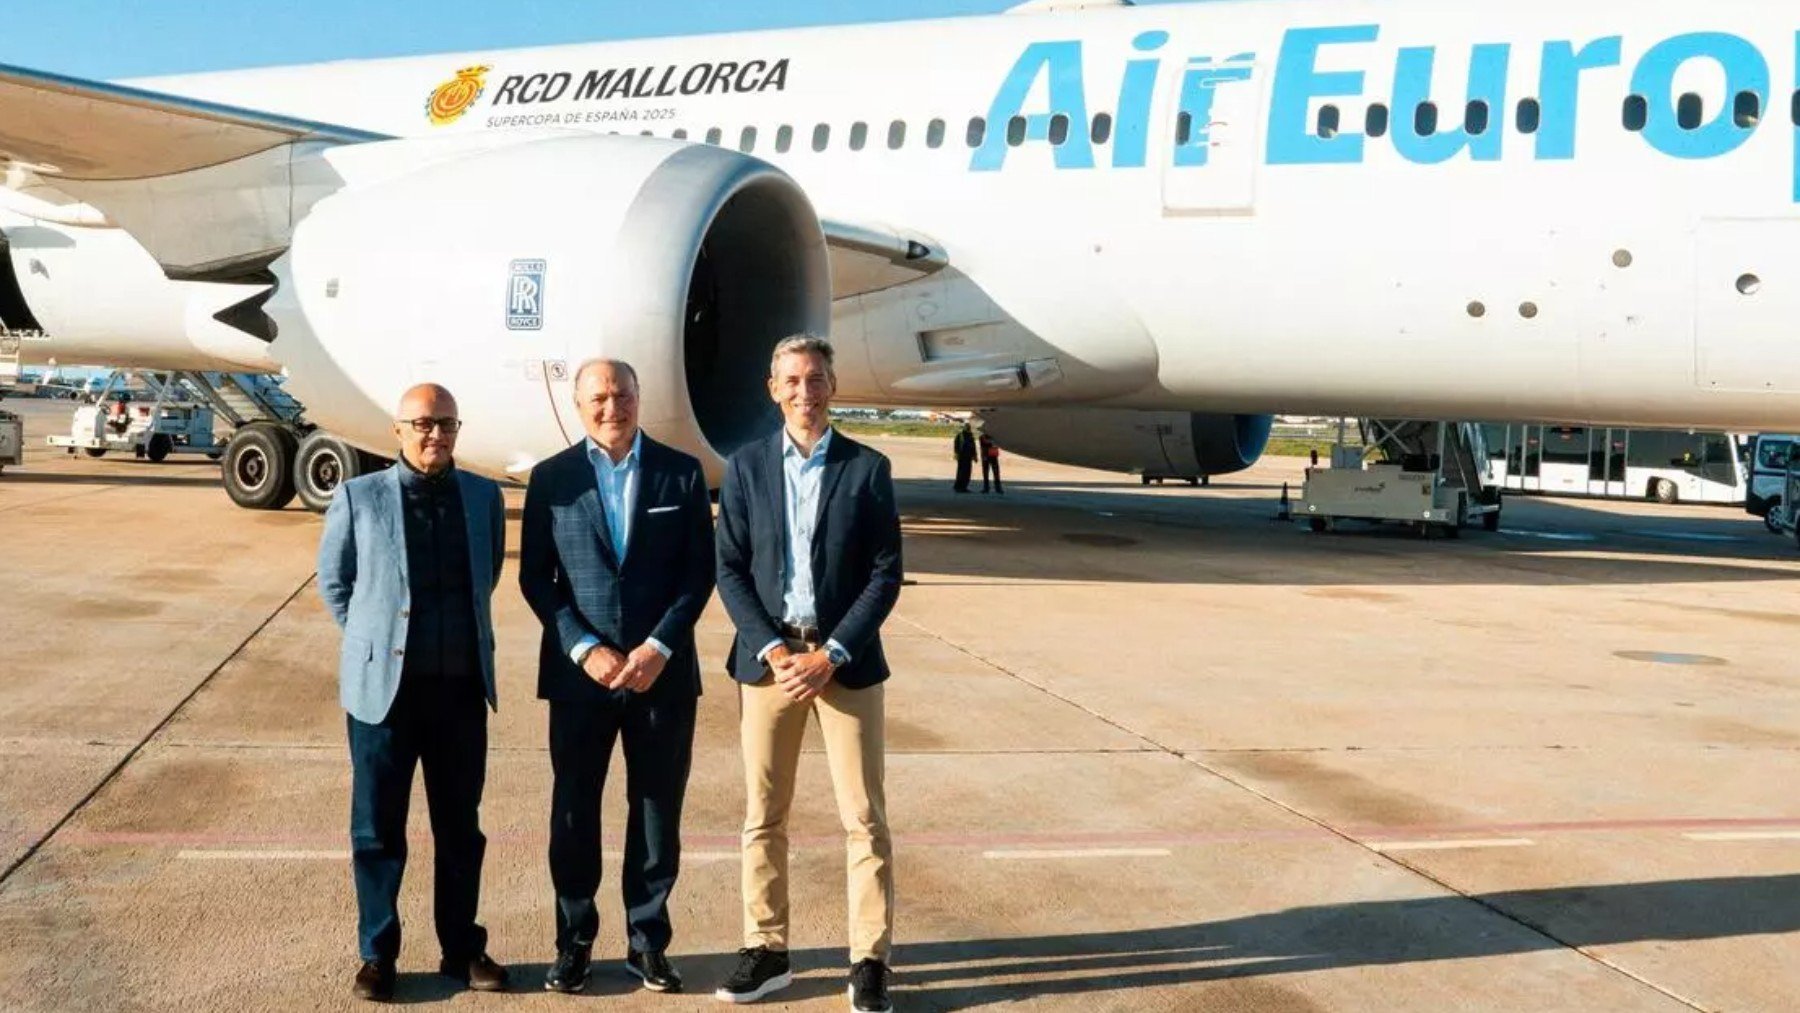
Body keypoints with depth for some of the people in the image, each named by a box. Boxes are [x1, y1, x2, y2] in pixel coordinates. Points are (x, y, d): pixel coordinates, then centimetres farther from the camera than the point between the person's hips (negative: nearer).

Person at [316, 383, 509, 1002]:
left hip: (462, 688, 2)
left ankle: (462, 949, 23)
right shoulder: (358, 498, -3)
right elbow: (333, 584, 9)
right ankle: (377, 954, 20)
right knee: (377, 830, 7)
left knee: (461, 828, 11)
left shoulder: (484, 498, 4)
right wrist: (375, 639, 8)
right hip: (384, 686, -2)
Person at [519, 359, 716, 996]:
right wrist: (586, 649, -10)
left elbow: (700, 571, 1)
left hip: (663, 671, 0)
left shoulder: (682, 473, 3)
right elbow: (536, 578, 1)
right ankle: (574, 941, 20)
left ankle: (648, 940, 20)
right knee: (573, 812, 6)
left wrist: (659, 647, -10)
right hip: (579, 671, 0)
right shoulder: (551, 478, 3)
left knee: (657, 811, 7)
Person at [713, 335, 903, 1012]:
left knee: (863, 818, 1)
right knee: (763, 815, 7)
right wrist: (774, 650, -11)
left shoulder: (868, 468, 1)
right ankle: (765, 952, 18)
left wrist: (831, 654, -11)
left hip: (845, 659, -1)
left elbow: (885, 574, -2)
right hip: (767, 656, 1)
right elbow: (730, 569, 1)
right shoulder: (746, 466, 4)